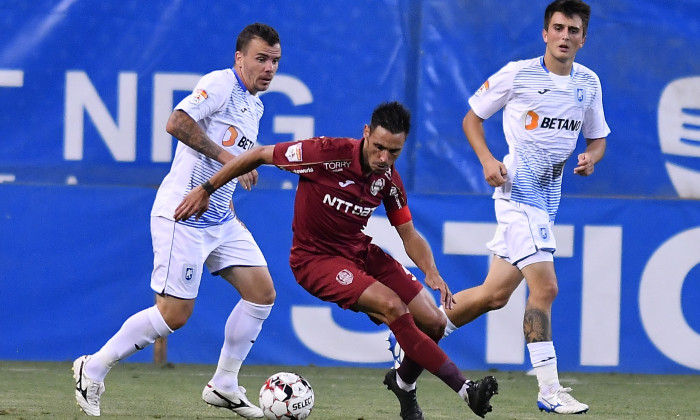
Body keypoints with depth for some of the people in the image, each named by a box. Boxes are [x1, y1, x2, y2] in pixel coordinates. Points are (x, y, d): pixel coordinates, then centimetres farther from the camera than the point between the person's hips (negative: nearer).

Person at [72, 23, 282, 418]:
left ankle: (224, 386, 12)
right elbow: (177, 122, -28)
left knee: (262, 292, 2)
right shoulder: (220, 84, -13)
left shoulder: (255, 106, 16)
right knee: (175, 314, -9)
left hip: (220, 219, 9)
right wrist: (225, 156, -27)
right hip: (182, 216, -9)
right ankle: (94, 369, 6)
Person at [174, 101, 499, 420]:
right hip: (316, 259, -7)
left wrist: (431, 272, -17)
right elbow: (259, 155, -14)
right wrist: (205, 190, -10)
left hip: (360, 250, 7)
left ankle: (404, 383, 30)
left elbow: (409, 235, 3)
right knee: (392, 307, -27)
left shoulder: (388, 180, -5)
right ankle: (465, 390, -25)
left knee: (434, 322, -1)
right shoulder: (327, 153, -24)